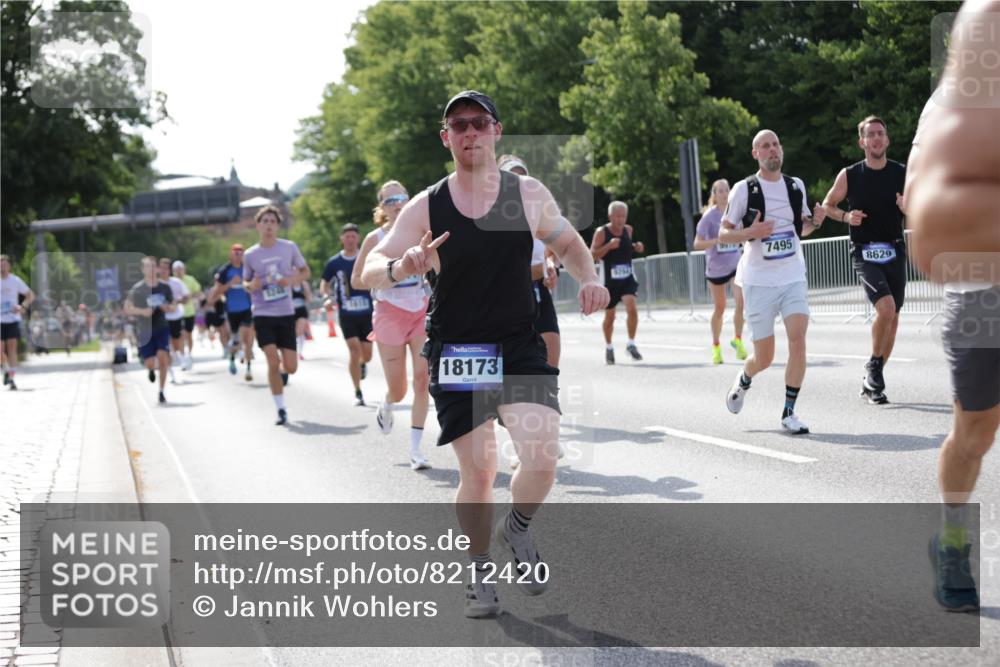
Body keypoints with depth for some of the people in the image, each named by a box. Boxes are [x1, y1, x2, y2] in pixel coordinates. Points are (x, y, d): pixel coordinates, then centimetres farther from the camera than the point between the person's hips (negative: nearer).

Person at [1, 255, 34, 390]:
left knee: (12, 348, -9)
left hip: (13, 319, -1)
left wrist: (23, 306, -11)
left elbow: (31, 295, 6)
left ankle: (11, 378, -9)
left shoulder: (15, 280, 0)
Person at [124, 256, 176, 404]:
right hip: (145, 330, -1)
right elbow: (127, 308, -4)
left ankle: (161, 391, -1)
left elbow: (174, 306, 11)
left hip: (162, 328, 1)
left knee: (163, 357, -15)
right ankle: (151, 369, 37)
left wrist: (168, 307, -13)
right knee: (150, 363, -4)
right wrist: (142, 311, -21)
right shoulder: (137, 289, -7)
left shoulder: (164, 287, 1)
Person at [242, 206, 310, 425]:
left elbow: (305, 271, 11)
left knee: (291, 367, 0)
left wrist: (292, 280, -11)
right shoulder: (250, 255, 1)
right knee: (273, 362, -14)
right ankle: (281, 410, -3)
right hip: (263, 315, -1)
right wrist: (251, 286, -11)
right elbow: (246, 282, 13)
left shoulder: (289, 247, 0)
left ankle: (282, 372, 38)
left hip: (286, 313, 1)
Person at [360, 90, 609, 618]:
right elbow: (367, 271, -6)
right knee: (477, 472, 0)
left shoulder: (528, 194, 0)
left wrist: (587, 279, -4)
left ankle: (517, 530, 17)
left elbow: (568, 243, 17)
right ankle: (479, 572, 24)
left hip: (519, 348, 1)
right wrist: (400, 268, -30)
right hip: (455, 352, -1)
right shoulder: (426, 207, -4)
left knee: (541, 459, -16)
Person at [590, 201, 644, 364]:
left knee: (632, 308, -19)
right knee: (609, 316, 9)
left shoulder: (628, 230, 5)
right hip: (610, 280, -2)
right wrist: (609, 246, -27)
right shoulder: (601, 232, -9)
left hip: (627, 279, 2)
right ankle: (609, 348, 30)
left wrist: (636, 247, 3)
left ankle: (631, 344, -5)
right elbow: (592, 256, -14)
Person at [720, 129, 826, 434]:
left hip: (793, 278, 3)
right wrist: (751, 232, -20)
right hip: (759, 280, -3)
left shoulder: (796, 186, 8)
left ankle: (789, 412, -5)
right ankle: (743, 380, 39)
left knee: (798, 342, -16)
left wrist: (815, 221, -1)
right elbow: (723, 234, -1)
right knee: (764, 357, 3)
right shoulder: (744, 189, -4)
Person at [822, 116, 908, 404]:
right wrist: (846, 216, -9)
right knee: (886, 307, -23)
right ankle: (874, 366, -1)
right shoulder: (849, 175, -3)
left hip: (895, 251, 4)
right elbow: (828, 205, 10)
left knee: (893, 317, 7)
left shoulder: (903, 174, 2)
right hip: (864, 253, -3)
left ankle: (872, 380, 22)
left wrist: (908, 208, -14)